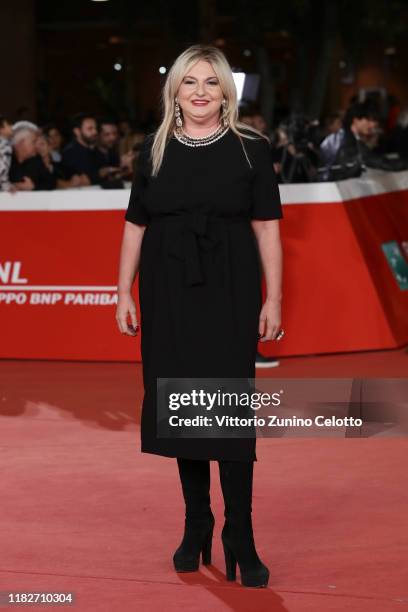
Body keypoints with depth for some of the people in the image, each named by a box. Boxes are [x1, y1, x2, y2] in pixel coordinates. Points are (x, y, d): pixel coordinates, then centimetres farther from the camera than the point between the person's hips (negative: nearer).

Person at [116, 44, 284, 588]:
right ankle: (196, 527, 20)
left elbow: (266, 227, -1)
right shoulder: (155, 149, 7)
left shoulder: (251, 149, 0)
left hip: (229, 293, -3)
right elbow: (135, 226, 9)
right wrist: (124, 293, 4)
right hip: (168, 293, 3)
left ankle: (239, 540, 0)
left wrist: (273, 299, -6)